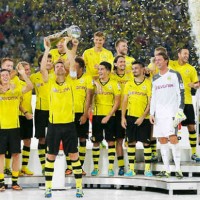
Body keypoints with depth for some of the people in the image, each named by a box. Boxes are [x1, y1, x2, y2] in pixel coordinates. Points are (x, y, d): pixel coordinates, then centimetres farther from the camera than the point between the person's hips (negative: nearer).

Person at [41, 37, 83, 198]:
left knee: (74, 155, 3)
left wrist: (66, 46, -3)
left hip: (69, 123, 0)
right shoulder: (50, 82, 3)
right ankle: (48, 187, 13)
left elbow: (73, 63, -6)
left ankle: (79, 187, 9)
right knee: (51, 156, 6)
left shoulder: (70, 81, 3)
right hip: (54, 124, 0)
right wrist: (47, 49, -8)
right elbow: (43, 68, -11)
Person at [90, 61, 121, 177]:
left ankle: (111, 168, 2)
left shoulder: (114, 84, -2)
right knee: (96, 142, 3)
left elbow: (117, 102, -4)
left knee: (111, 142, -1)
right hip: (97, 115, 2)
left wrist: (108, 116, -11)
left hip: (109, 116, -2)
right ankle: (95, 167, 9)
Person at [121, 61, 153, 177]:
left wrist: (143, 117, -15)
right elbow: (125, 101, 10)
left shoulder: (148, 83, -4)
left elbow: (150, 102, -8)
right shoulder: (129, 84, 10)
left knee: (146, 143, -2)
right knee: (131, 142, 4)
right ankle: (131, 169, 9)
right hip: (130, 117, 4)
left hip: (144, 118, -4)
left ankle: (148, 169, 3)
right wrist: (123, 117, 2)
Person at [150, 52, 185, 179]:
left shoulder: (175, 75, 1)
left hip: (172, 112, -5)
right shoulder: (155, 78, 16)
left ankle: (178, 169, -13)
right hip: (159, 114, 5)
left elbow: (181, 93, -3)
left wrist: (180, 110, -12)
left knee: (172, 138, -15)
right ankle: (166, 170, 5)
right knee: (162, 140, 2)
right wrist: (152, 113, 11)